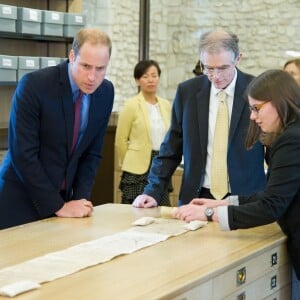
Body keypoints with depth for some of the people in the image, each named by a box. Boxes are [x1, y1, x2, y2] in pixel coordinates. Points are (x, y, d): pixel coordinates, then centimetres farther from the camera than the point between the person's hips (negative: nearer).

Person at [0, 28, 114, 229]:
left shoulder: (106, 92, -2)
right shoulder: (34, 84, -18)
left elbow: (92, 153, 6)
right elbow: (23, 154, -19)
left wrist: (81, 199, -5)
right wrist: (58, 206, -18)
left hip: (63, 198, 5)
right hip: (21, 201, -4)